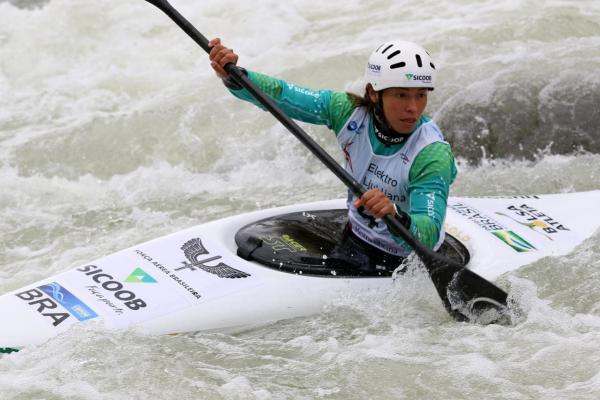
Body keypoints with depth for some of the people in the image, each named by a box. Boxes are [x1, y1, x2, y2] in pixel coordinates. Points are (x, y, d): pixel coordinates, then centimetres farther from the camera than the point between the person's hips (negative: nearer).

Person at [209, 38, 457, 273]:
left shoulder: (433, 154, -27)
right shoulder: (350, 110, -13)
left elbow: (428, 238, -37)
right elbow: (280, 95, -14)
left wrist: (396, 216, -57)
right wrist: (232, 75, -31)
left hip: (402, 262, -6)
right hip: (352, 236, 6)